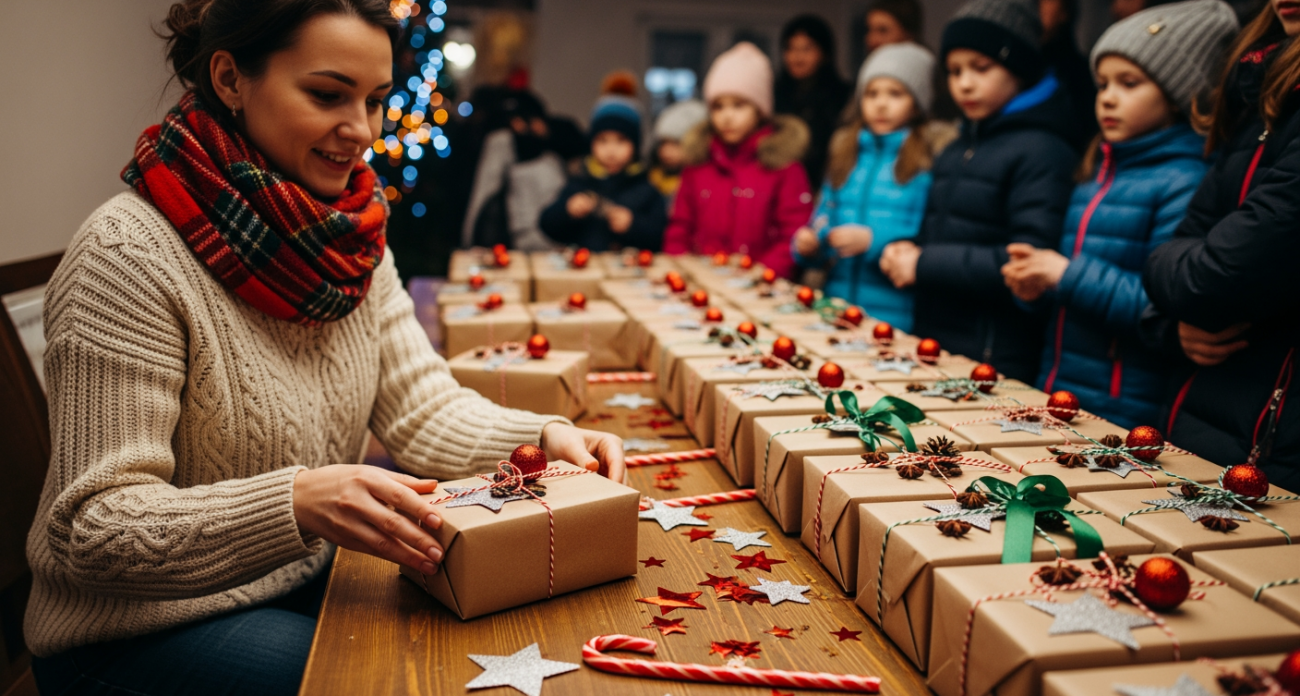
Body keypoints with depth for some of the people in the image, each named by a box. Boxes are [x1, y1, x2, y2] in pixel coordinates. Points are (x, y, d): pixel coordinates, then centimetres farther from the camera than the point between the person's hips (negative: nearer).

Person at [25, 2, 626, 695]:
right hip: (141, 630, -6)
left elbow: (420, 406, -1)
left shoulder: (350, 238, 2)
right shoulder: (128, 254, -21)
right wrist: (296, 503, -38)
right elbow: (92, 526, -23)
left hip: (309, 582, 7)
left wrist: (544, 436, -19)